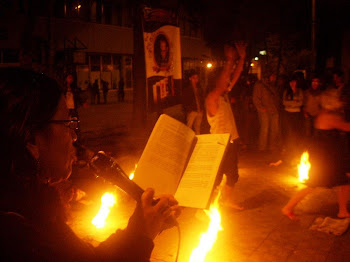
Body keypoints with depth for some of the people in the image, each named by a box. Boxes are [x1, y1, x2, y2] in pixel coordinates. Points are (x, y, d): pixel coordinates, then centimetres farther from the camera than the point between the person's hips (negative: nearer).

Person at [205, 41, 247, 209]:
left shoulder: (224, 95, 7)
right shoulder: (212, 98, -17)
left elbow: (235, 76, 9)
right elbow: (222, 80, -31)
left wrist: (242, 58, 1)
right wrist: (229, 60, -29)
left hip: (232, 141, 9)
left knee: (232, 174, 20)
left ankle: (227, 199, 37)